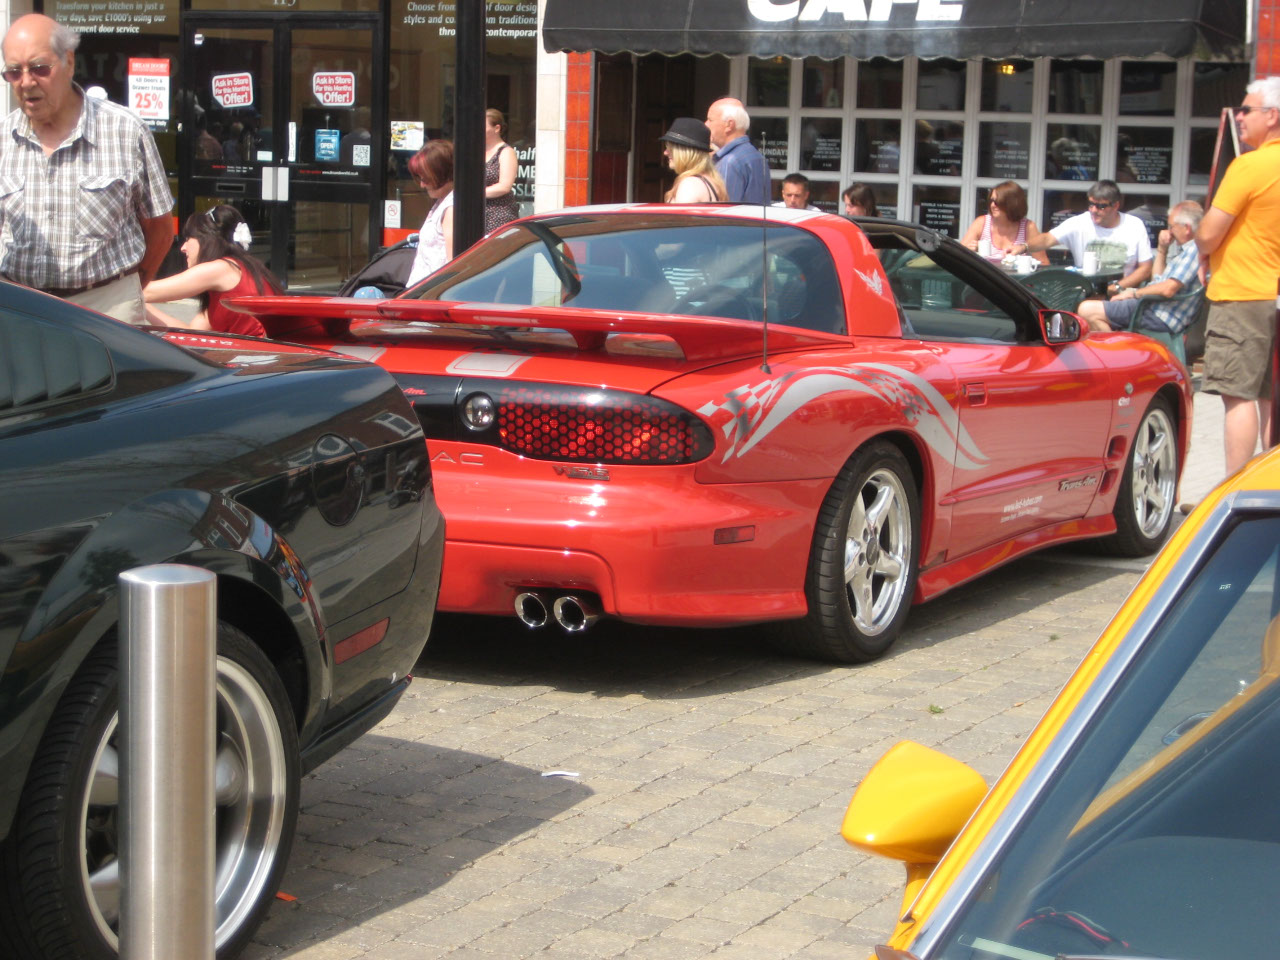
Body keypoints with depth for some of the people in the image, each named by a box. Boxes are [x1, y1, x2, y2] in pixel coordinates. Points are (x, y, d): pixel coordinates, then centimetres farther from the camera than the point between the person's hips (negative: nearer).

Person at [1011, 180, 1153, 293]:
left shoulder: (1135, 226, 3)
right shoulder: (1079, 223, 2)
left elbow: (1145, 269, 4)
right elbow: (1047, 239, -9)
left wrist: (1116, 288, -10)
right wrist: (1024, 247, -30)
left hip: (1122, 294, 0)